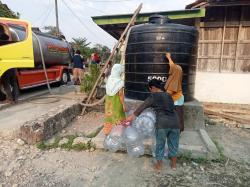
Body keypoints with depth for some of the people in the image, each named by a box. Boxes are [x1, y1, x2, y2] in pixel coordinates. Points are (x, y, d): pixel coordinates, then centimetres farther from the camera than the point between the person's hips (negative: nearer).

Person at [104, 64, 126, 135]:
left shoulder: (109, 79, -3)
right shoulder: (120, 81, -20)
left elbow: (107, 92, 4)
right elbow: (121, 94, -19)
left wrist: (108, 101, 14)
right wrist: (123, 105, -11)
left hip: (109, 101, 6)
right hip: (117, 101, -6)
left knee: (109, 115, 17)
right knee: (117, 117, 9)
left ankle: (108, 131, 30)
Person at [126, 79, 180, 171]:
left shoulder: (153, 96, 3)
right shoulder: (168, 96, 18)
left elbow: (142, 107, 5)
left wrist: (132, 116, 11)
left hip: (162, 123, -5)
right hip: (174, 122, 5)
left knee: (160, 145, 13)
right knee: (173, 144, 21)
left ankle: (159, 165, 28)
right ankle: (174, 164, 37)